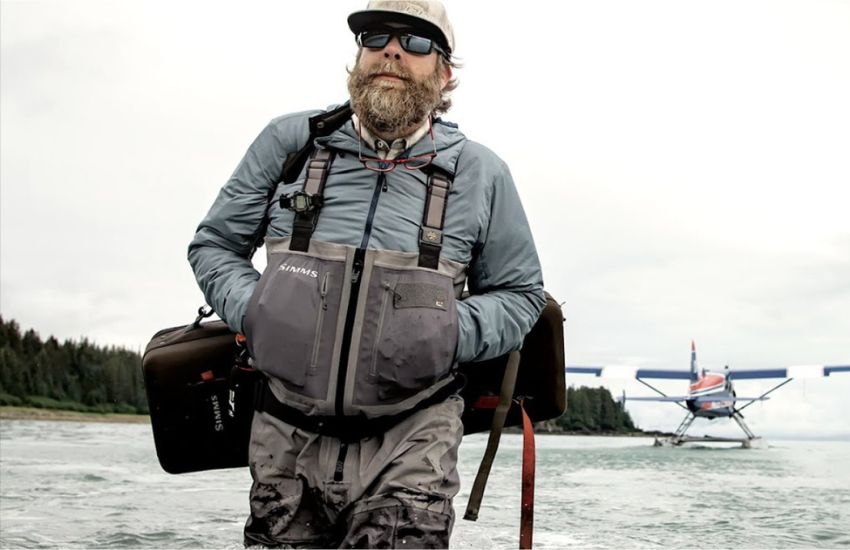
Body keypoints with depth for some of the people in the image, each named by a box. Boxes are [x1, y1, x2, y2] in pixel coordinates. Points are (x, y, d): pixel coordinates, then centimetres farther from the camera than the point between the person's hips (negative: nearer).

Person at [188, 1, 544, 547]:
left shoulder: (480, 172, 2)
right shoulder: (289, 141, 3)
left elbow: (520, 293, 11)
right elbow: (214, 243, 12)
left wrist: (449, 334, -9)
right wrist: (251, 310, -8)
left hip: (411, 439, -1)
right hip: (288, 437, 2)